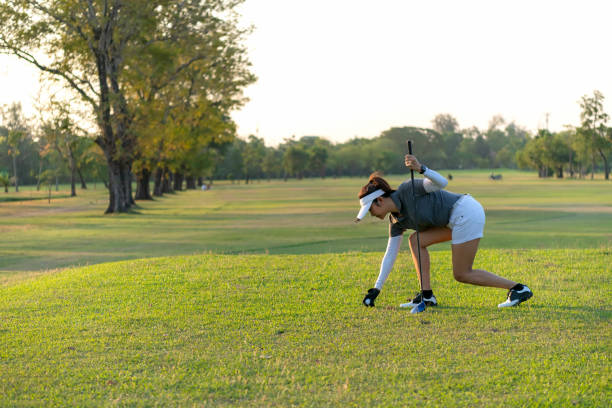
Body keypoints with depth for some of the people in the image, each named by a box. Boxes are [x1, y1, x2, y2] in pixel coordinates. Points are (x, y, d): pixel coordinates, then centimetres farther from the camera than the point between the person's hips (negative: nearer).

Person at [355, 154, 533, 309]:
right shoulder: (397, 220, 11)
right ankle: (427, 296, 4)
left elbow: (442, 182, -20)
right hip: (457, 219, 9)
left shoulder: (407, 190, -11)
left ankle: (519, 289, 0)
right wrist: (376, 289, 12)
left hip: (466, 211, -9)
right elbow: (390, 255, 13)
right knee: (416, 240, 5)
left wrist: (421, 169, -35)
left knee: (462, 274, -3)